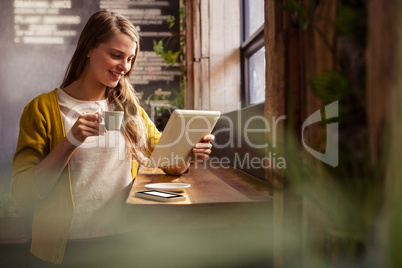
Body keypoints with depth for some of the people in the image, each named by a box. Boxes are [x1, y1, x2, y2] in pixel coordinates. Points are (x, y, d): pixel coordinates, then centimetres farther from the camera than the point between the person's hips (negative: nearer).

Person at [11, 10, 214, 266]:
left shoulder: (129, 109, 14)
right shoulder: (43, 109, 2)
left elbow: (170, 162, 14)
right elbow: (23, 194, -3)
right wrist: (70, 142, -14)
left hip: (124, 242, 3)